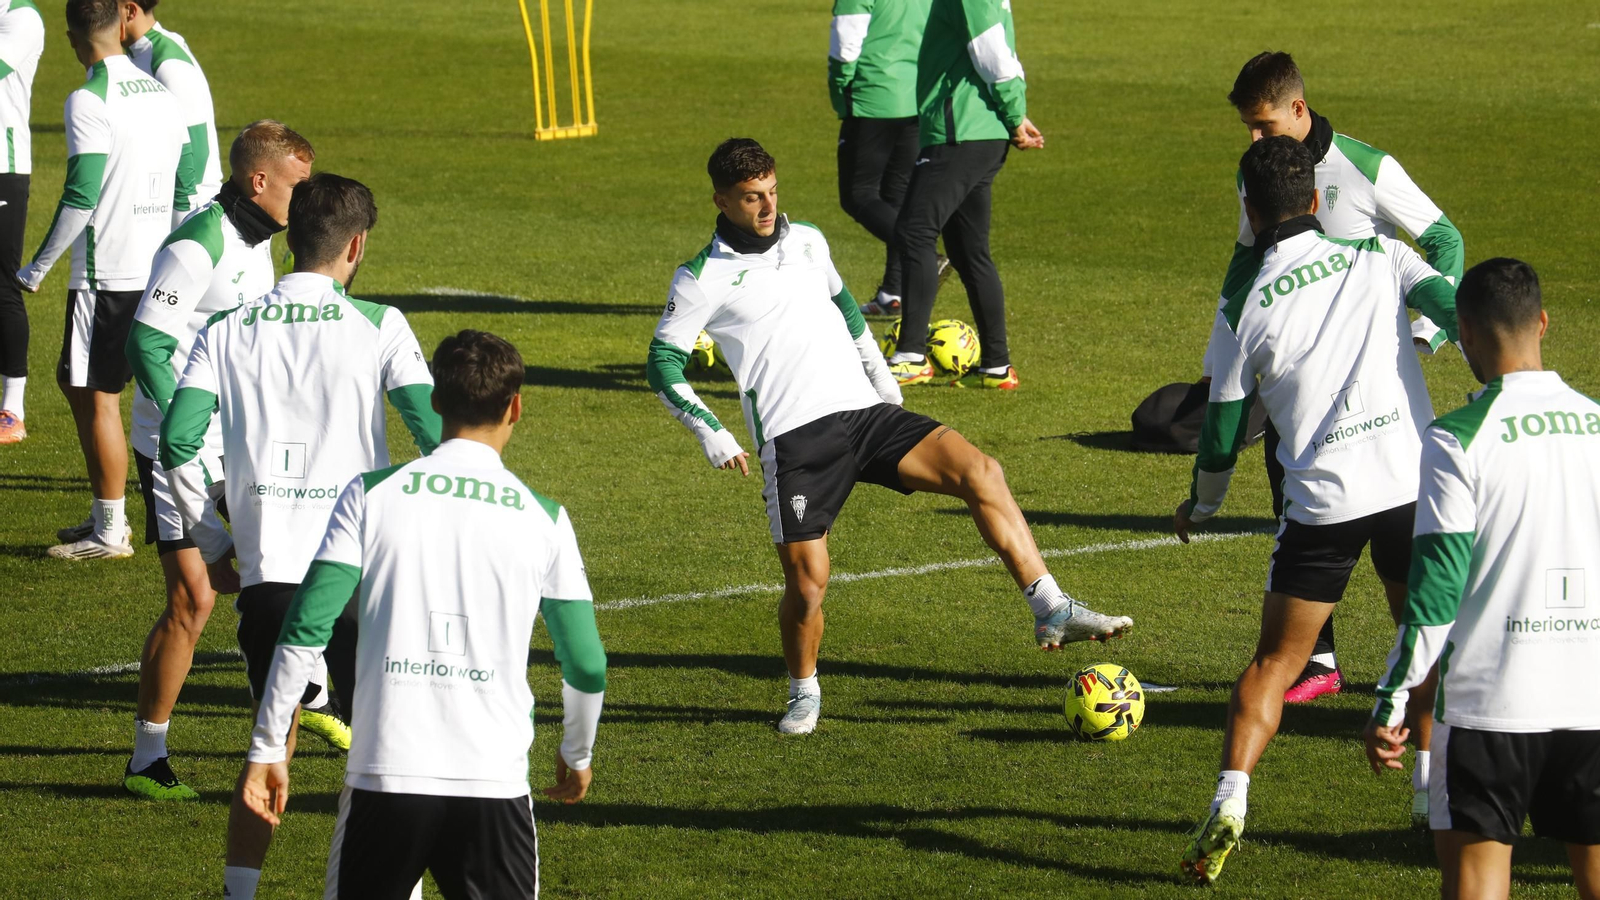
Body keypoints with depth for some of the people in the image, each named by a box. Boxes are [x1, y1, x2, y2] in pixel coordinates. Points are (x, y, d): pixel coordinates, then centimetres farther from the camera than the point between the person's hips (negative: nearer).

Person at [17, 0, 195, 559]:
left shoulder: (89, 101, -14)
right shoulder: (161, 95, 10)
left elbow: (81, 197, -18)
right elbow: (184, 190, 15)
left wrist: (38, 268, -9)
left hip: (107, 276, -8)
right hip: (158, 272, 8)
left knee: (98, 398, 0)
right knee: (75, 380, 19)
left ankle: (110, 534, 5)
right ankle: (107, 514, 23)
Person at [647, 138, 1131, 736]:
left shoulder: (807, 241, 15)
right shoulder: (702, 278, 0)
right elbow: (663, 364, 3)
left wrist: (880, 373, 31)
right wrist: (711, 434, -6)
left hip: (866, 411, 4)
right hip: (793, 438, -4)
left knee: (979, 472, -17)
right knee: (806, 580, -10)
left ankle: (1051, 612, -17)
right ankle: (804, 694, 20)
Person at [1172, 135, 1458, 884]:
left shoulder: (1243, 309, 2)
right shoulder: (1379, 259, 5)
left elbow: (1222, 433, 7)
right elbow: (1457, 314, -7)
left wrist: (1201, 505, 25)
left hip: (1322, 502, -1)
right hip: (1412, 484, 1)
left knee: (1274, 664, 7)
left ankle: (1229, 802, -7)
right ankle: (1433, 792, 25)